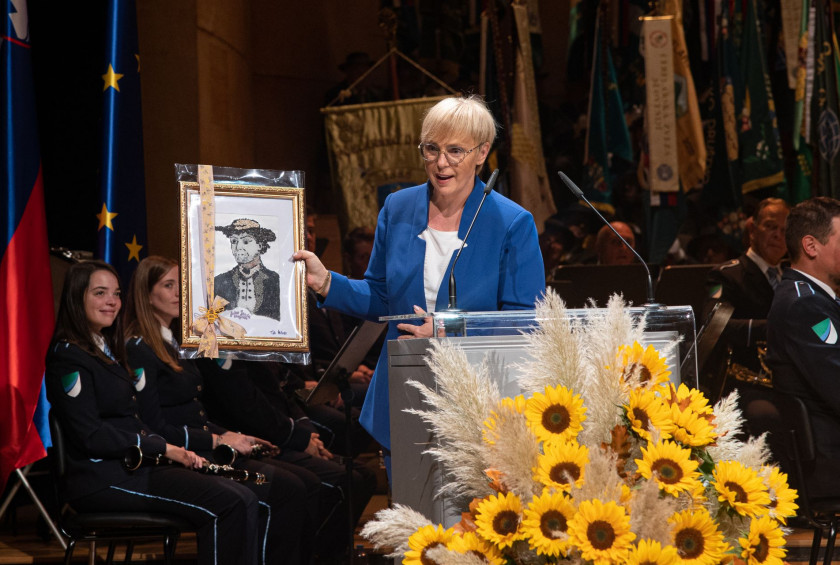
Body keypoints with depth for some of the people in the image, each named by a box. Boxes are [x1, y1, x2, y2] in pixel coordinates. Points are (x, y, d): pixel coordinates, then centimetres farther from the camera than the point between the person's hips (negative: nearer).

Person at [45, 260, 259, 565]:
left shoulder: (108, 349, 21)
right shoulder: (68, 356, -8)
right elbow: (91, 436, -16)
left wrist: (178, 451, 2)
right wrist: (164, 448, -12)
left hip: (138, 464, 9)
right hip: (102, 476, -9)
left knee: (244, 499, -12)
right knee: (226, 504, -24)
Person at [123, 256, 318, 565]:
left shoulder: (173, 343, 20)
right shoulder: (139, 350, -8)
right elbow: (155, 428, -16)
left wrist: (233, 436, 8)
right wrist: (219, 440, -12)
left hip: (206, 449, 9)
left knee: (308, 484, -8)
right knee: (287, 490, -23)